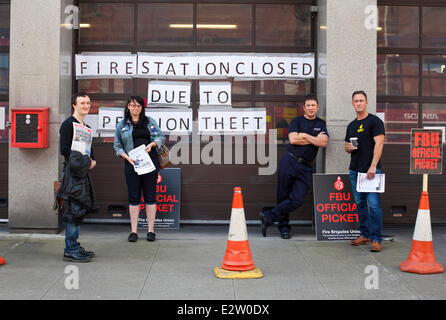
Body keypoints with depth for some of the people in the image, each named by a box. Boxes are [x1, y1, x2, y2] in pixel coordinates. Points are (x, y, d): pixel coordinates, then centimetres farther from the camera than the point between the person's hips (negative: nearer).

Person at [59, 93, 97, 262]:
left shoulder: (86, 127, 20)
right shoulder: (68, 124, -7)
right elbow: (64, 149, -15)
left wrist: (92, 160, 6)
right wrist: (82, 160, -16)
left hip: (83, 172, 9)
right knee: (72, 211, -8)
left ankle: (73, 247, 20)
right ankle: (71, 250, -4)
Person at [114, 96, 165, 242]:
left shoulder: (150, 121, 11)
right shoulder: (122, 125, 9)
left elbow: (161, 137, 12)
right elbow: (117, 146, 9)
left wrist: (152, 144, -8)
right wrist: (127, 157, -7)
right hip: (132, 163, 0)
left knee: (150, 196, 2)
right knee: (133, 197, 2)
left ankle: (151, 230, 8)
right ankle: (134, 231, 8)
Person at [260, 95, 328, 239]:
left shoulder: (321, 124, 14)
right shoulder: (296, 121, 8)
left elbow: (323, 142, -2)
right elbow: (293, 139, -8)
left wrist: (304, 135, -4)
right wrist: (314, 140, -2)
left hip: (305, 167, 2)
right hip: (289, 161, -1)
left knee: (297, 200, -11)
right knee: (283, 197, 0)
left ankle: (268, 217, 0)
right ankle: (284, 227, 13)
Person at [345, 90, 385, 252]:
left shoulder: (374, 121, -3)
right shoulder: (351, 125, 19)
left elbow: (379, 144, -12)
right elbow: (347, 146, 26)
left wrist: (373, 166, -20)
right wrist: (349, 147, 0)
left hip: (370, 170, -7)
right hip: (354, 170, 7)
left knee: (373, 204, -10)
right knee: (360, 203, 10)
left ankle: (376, 239, -7)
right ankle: (365, 235, 19)